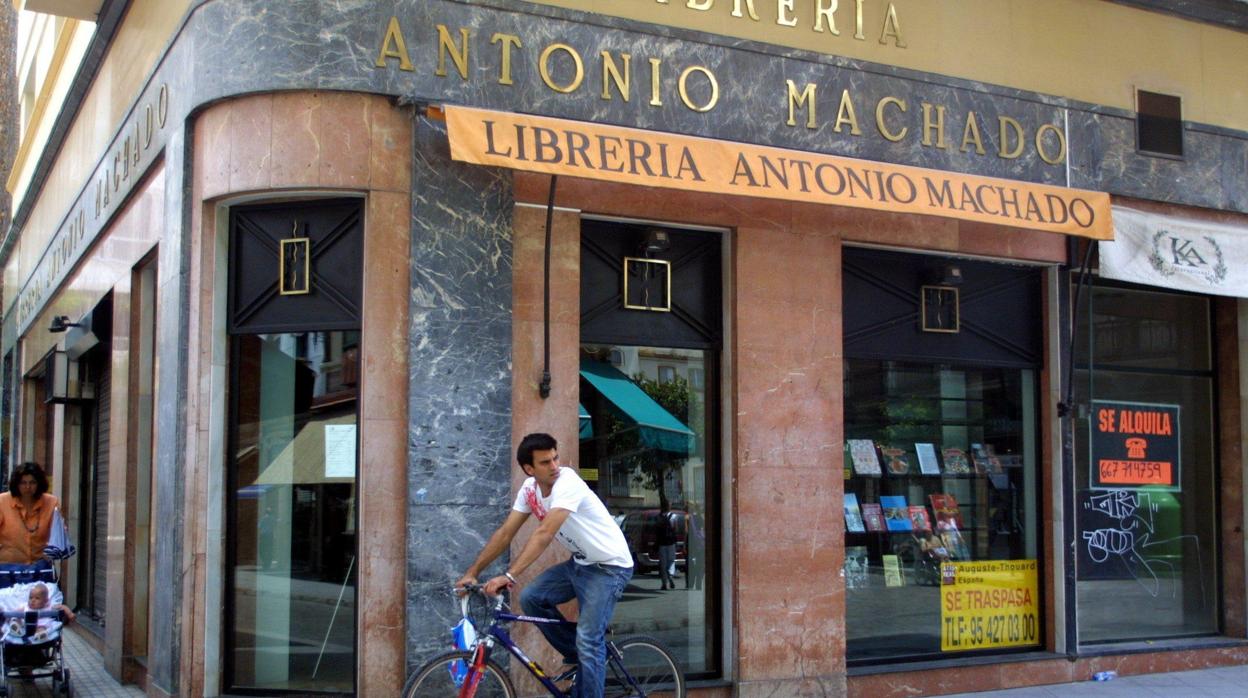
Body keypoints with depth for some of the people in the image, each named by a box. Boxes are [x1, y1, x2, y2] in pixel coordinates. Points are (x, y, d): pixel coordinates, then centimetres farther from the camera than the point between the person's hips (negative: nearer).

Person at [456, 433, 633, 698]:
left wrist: (508, 576, -42)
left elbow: (544, 534, -36)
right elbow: (505, 533, 0)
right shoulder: (529, 489, -3)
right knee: (530, 598, -4)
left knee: (588, 641, -12)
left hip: (610, 566, -8)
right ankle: (577, 653, 13)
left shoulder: (568, 483, -27)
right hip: (579, 562, 8)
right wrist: (472, 572, -4)